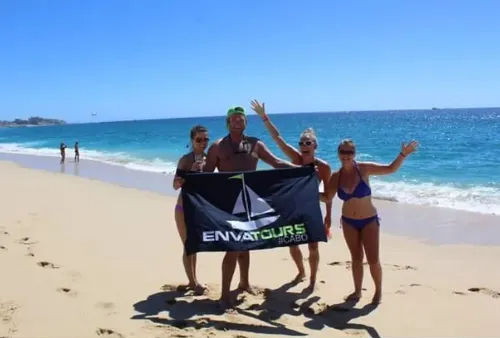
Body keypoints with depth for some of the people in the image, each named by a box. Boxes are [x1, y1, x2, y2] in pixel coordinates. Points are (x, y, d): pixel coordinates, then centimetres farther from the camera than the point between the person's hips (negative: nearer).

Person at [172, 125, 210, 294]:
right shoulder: (186, 159, -15)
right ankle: (193, 282, 12)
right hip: (184, 208, -6)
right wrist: (190, 172, -34)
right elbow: (176, 185, -22)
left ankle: (193, 280, 25)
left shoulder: (208, 158, 3)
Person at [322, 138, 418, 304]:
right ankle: (357, 291, 27)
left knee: (373, 260, -1)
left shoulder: (364, 169, -13)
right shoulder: (336, 177, -5)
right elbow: (327, 197, 4)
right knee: (356, 258, 13)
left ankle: (378, 290, 21)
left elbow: (390, 169, -12)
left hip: (369, 221, -3)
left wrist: (403, 154, -24)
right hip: (348, 222, 3)